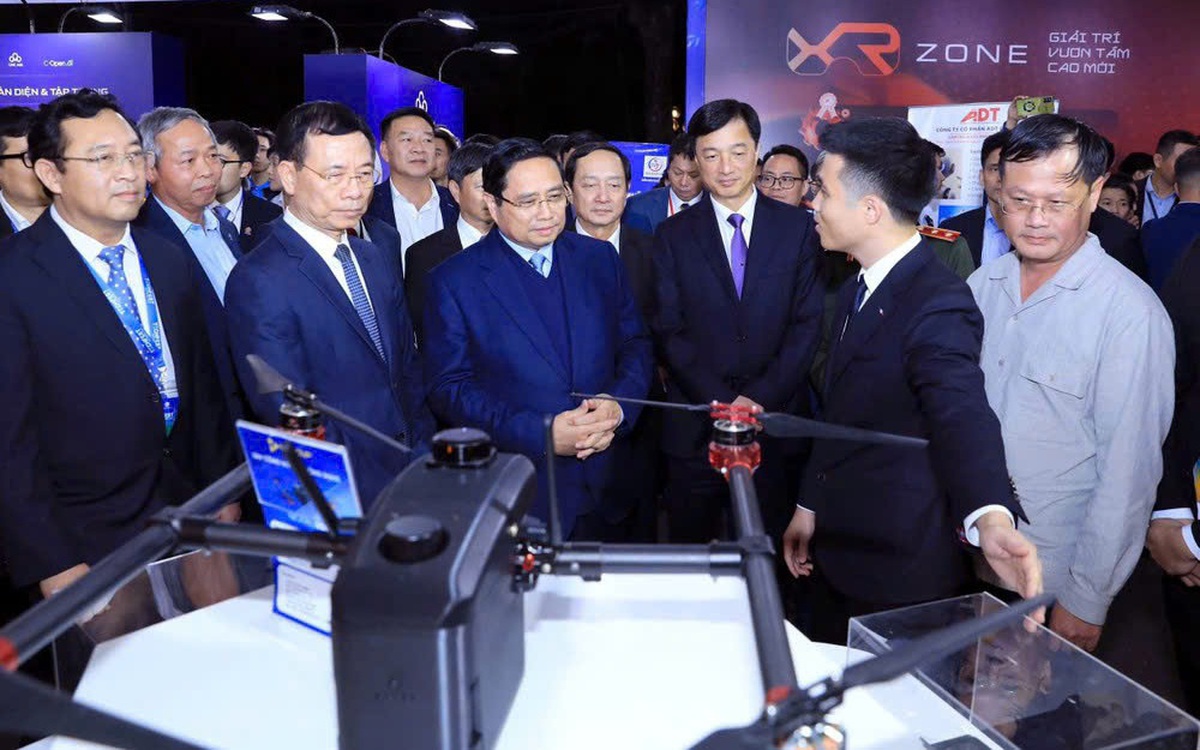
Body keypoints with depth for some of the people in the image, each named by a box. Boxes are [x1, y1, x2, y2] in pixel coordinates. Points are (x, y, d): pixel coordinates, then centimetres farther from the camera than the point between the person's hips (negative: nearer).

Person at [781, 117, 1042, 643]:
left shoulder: (937, 306, -22)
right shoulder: (856, 291, 7)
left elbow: (962, 418, -38)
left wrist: (990, 518, -56)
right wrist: (810, 506, 15)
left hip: (899, 579, -8)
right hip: (837, 556, 8)